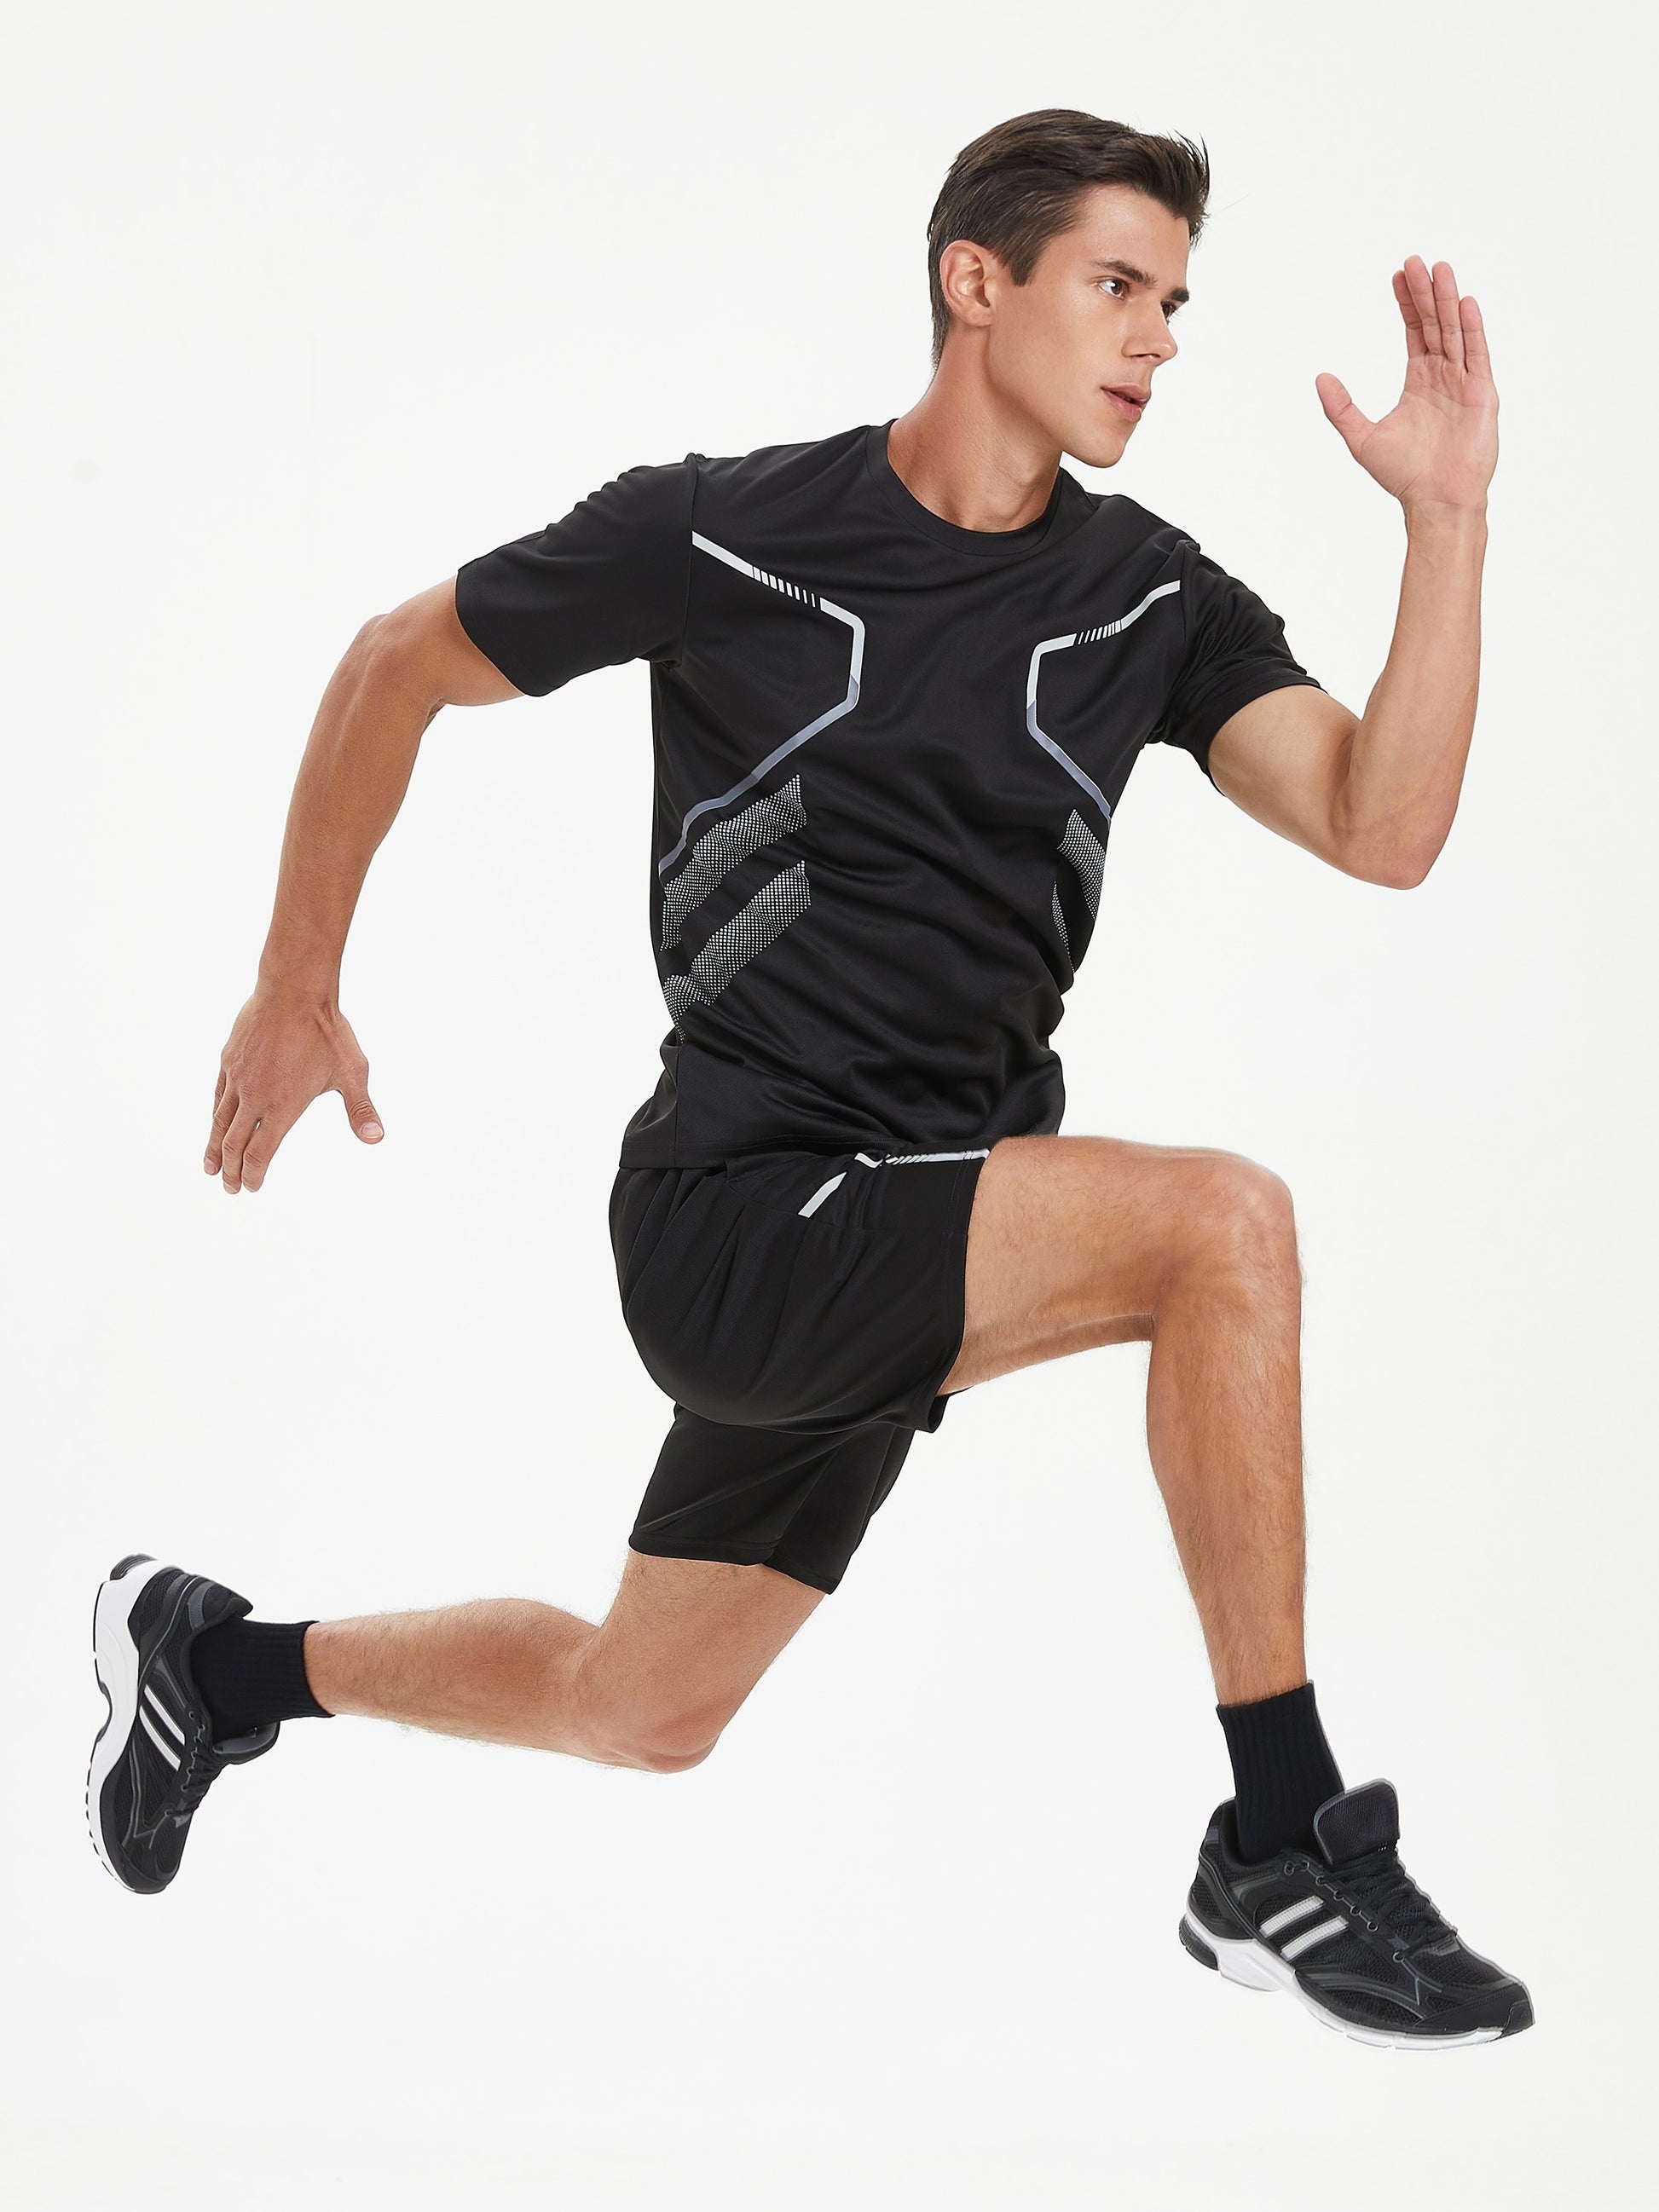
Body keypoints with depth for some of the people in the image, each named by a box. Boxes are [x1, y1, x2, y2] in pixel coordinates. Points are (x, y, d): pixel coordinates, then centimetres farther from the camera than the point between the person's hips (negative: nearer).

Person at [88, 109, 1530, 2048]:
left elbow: (1381, 828, -10)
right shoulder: (727, 536, -10)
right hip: (738, 1216, -6)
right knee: (1221, 1220, -27)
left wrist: (1448, 517, -18)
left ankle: (216, 1662, 44)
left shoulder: (1150, 599, 2)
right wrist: (293, 992, 6)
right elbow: (395, 668, 3)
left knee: (643, 1710, 19)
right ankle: (1281, 1859, -19)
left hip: (911, 1241, 7)